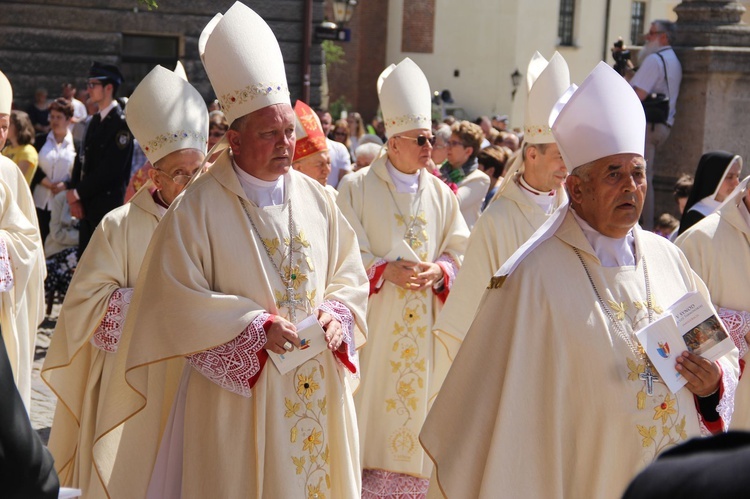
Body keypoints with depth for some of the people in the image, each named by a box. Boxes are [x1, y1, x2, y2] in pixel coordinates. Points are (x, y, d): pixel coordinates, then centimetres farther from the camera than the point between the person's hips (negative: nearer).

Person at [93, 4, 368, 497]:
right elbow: (176, 302, -12)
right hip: (237, 396, -4)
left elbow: (349, 272, 12)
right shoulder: (197, 209, -10)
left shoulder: (316, 199, 5)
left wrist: (337, 313, -8)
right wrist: (255, 326, -17)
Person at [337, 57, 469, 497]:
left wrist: (438, 272, -13)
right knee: (373, 393, 0)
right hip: (373, 322, -3)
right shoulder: (357, 189, -3)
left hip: (425, 327, 3)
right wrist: (386, 271, -20)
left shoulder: (441, 193, 8)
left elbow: (460, 250, 7)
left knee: (421, 391, 5)